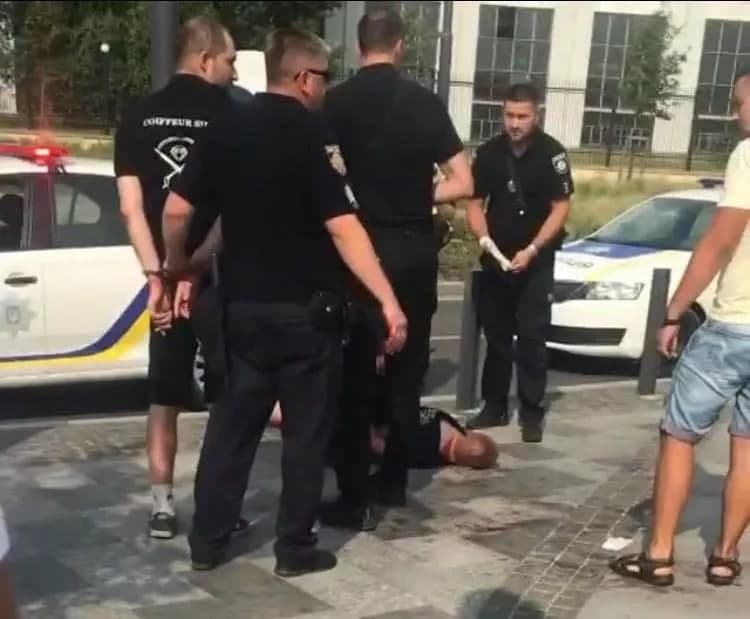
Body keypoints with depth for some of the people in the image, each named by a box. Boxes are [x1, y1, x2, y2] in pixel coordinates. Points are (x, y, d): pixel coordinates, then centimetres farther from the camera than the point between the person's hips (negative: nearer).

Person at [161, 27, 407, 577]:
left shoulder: (226, 130, 4)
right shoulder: (312, 135, -13)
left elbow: (177, 211, 3)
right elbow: (343, 228, -22)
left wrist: (177, 267, 21)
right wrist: (389, 302, -23)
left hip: (243, 305, 5)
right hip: (305, 308, -5)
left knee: (233, 420, 15)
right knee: (306, 430, 7)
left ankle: (207, 540, 20)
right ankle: (295, 548, 15)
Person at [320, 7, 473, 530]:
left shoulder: (336, 103, -4)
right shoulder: (425, 103, -1)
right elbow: (463, 184, -3)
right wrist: (418, 197, 11)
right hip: (414, 251, 2)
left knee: (354, 374, 3)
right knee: (406, 370, 16)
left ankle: (354, 499, 3)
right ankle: (393, 481, 26)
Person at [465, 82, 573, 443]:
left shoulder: (551, 153, -11)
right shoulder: (488, 153, -1)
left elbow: (561, 209, -11)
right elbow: (474, 204, 3)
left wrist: (531, 250, -20)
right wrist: (484, 237, -17)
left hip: (536, 260, -4)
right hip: (496, 257, 4)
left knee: (532, 338, -4)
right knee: (495, 335, 9)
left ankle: (532, 412, 3)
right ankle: (495, 406, 19)